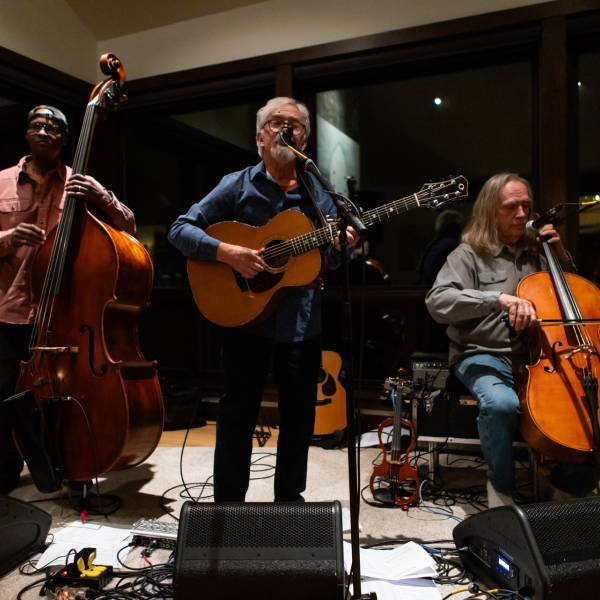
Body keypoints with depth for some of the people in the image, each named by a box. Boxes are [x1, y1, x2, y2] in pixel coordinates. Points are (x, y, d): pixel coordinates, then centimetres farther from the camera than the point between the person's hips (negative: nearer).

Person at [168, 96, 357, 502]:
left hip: (303, 323, 3)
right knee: (238, 415, 7)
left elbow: (328, 261, 12)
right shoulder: (238, 185, -2)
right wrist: (227, 252, -21)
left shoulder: (318, 193, 8)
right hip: (246, 316, -3)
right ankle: (229, 503, 25)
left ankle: (290, 498, 33)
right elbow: (180, 230, -5)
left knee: (299, 418, 13)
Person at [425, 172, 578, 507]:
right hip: (483, 355, -4)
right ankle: (502, 486, -9)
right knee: (502, 403, -36)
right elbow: (437, 302, -18)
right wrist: (500, 298, -29)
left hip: (535, 355, 5)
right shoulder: (470, 254, -1)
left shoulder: (536, 253, 16)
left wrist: (561, 255, 11)